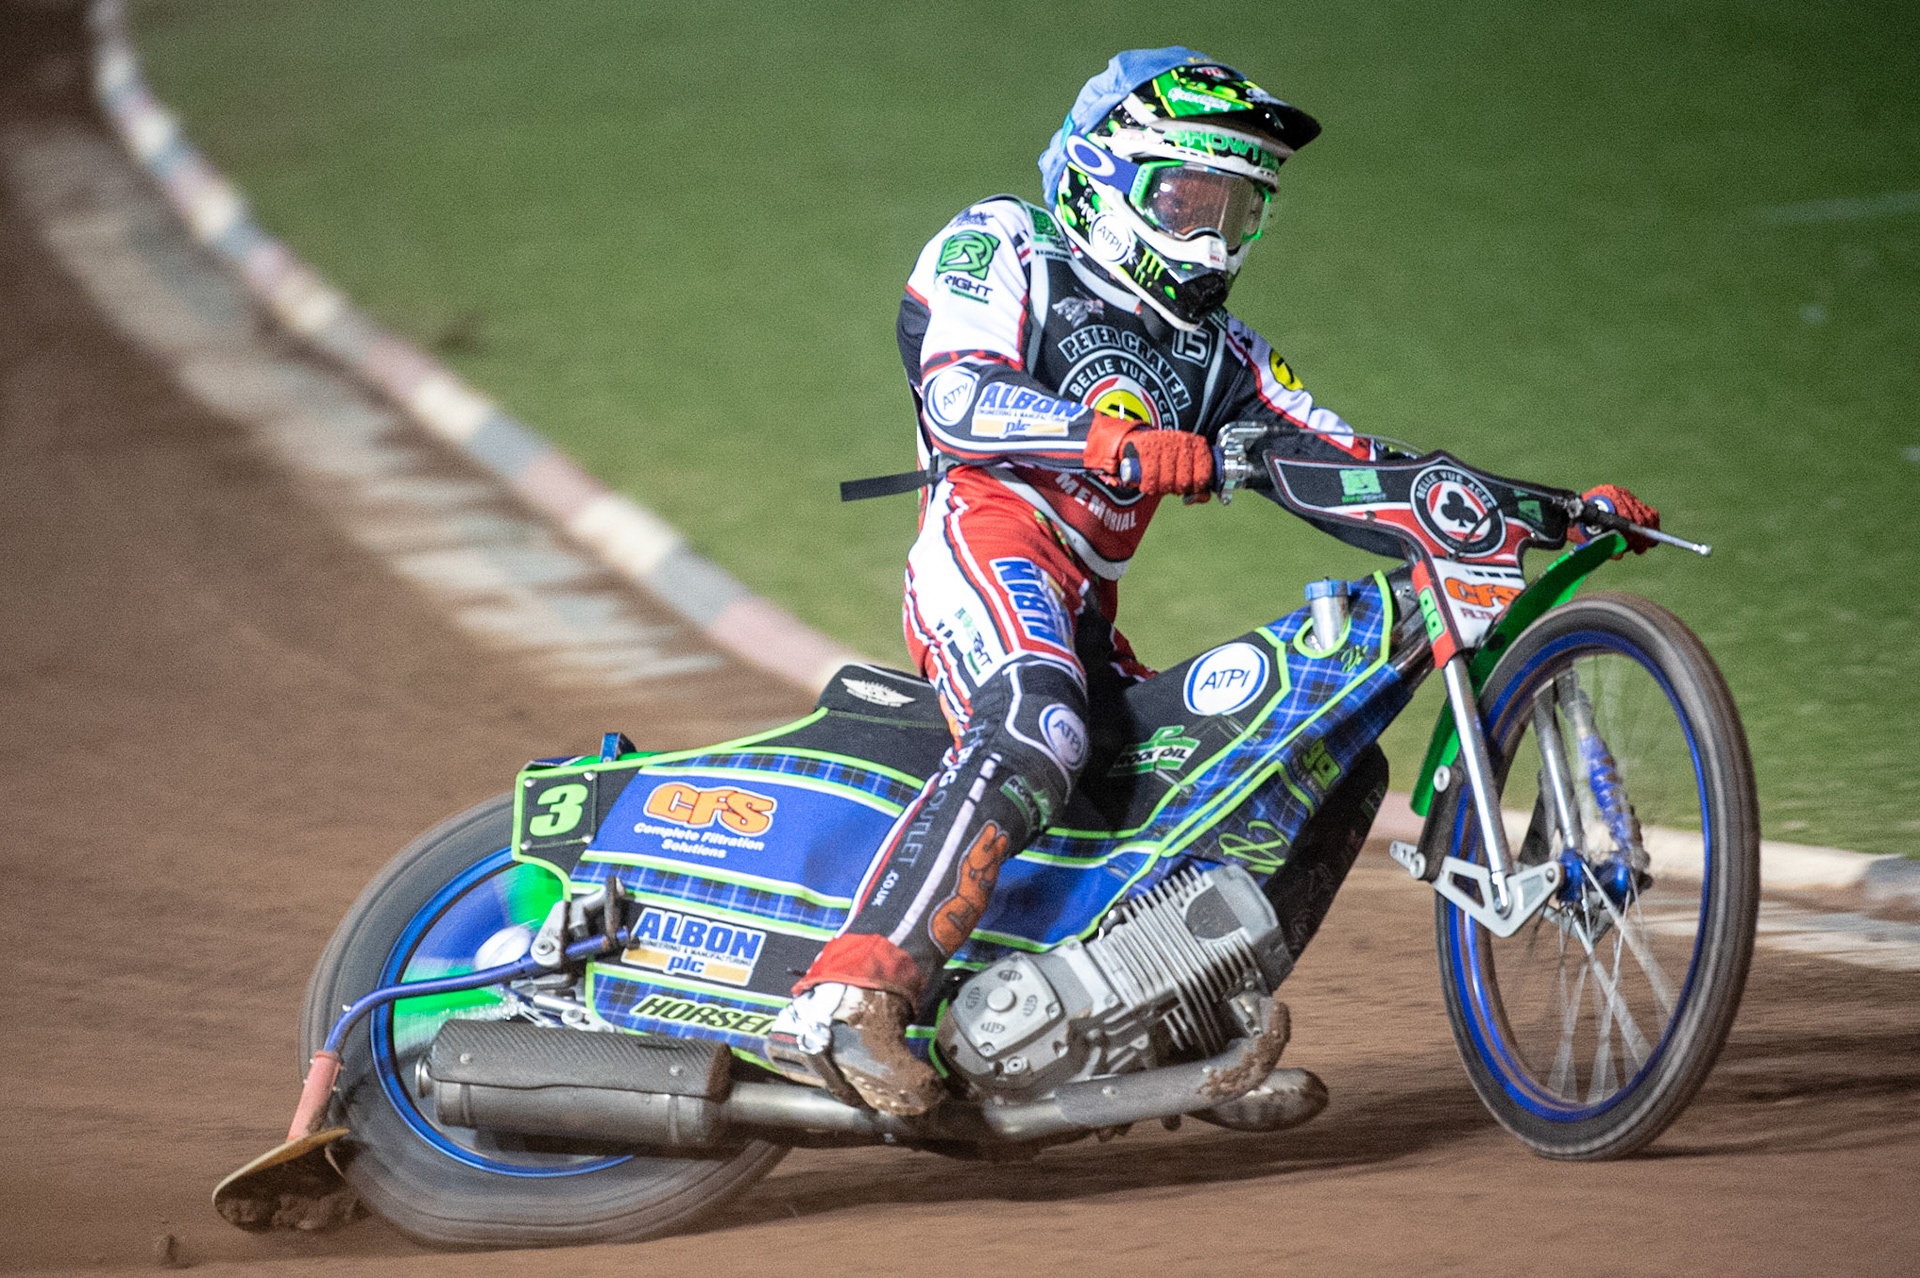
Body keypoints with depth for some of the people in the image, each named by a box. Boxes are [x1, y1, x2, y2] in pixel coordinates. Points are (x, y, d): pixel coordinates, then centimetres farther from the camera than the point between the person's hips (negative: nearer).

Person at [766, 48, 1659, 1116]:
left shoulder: (1213, 353, 29)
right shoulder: (1001, 247, 9)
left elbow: (1343, 465, 19)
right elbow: (960, 397, -9)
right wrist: (1118, 440, -28)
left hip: (1087, 626, 8)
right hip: (987, 544, -8)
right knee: (1035, 739, -38)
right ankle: (847, 998, -48)